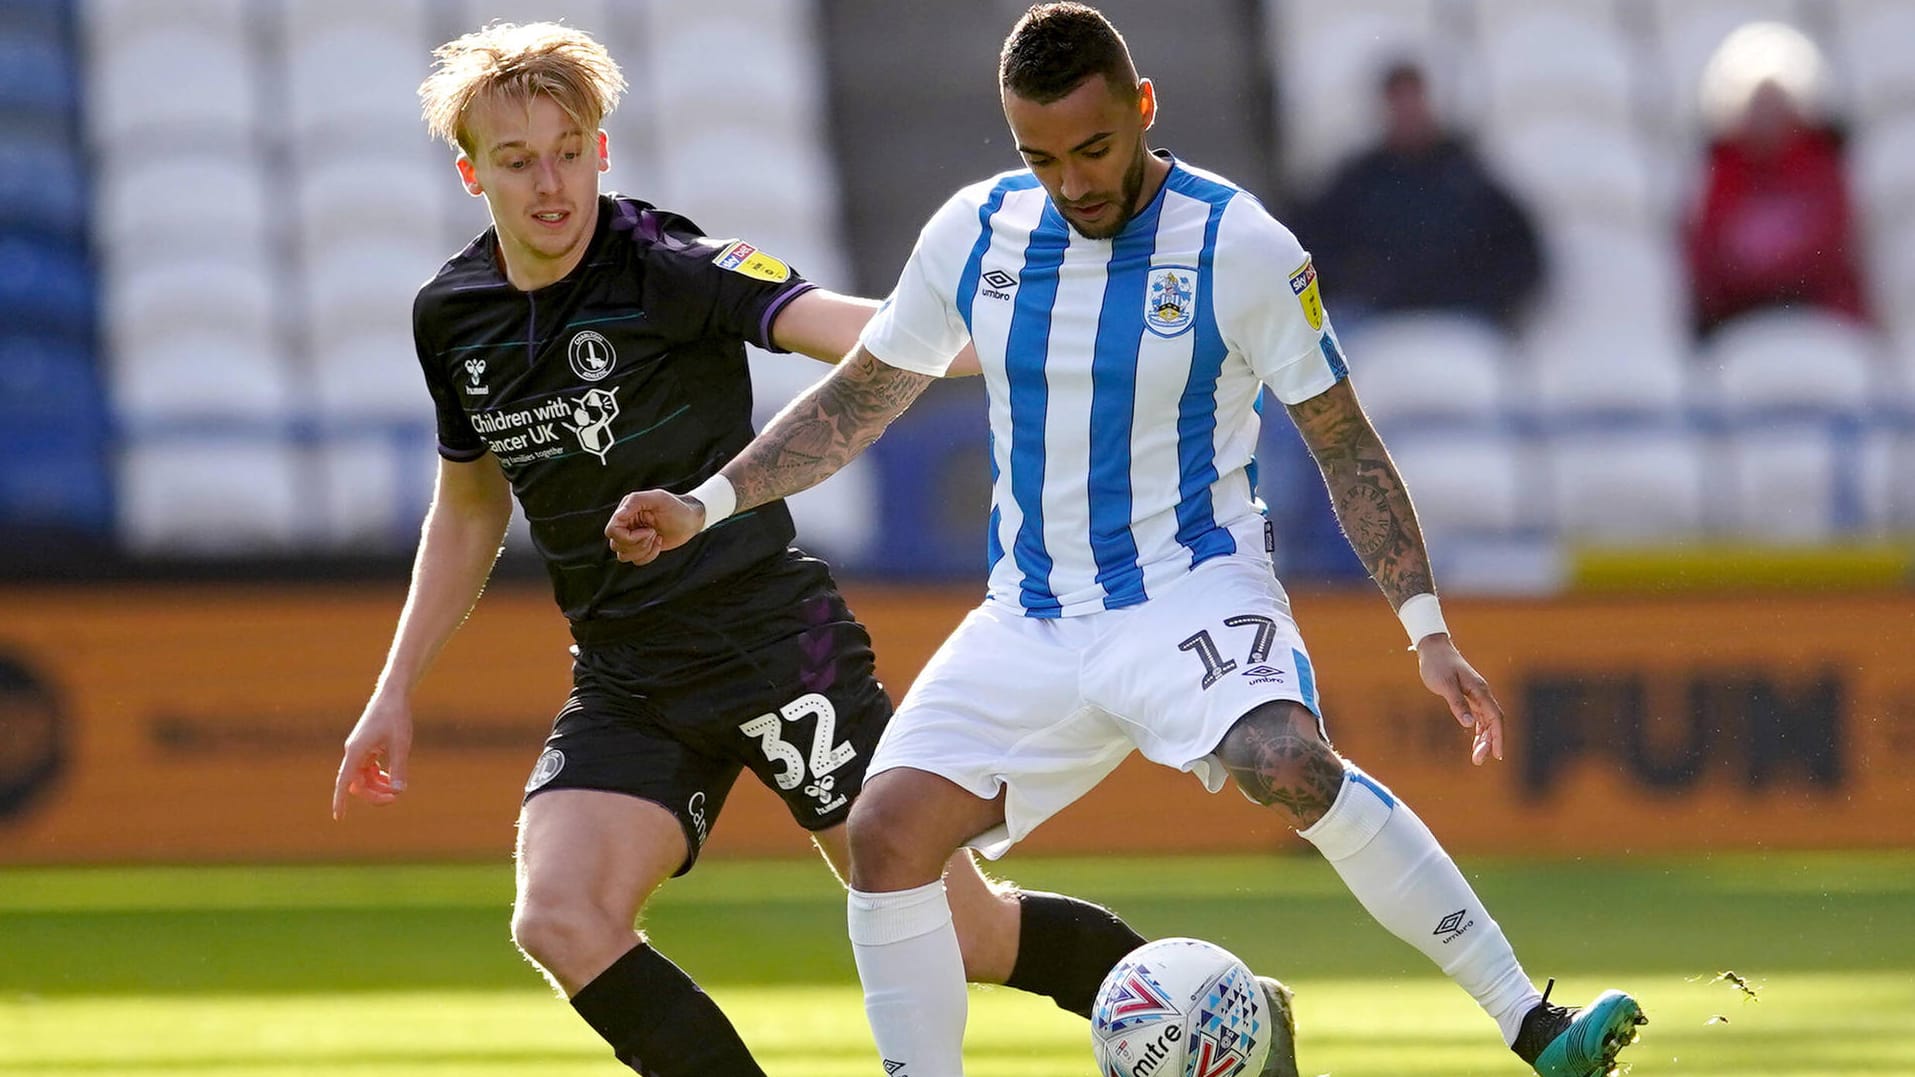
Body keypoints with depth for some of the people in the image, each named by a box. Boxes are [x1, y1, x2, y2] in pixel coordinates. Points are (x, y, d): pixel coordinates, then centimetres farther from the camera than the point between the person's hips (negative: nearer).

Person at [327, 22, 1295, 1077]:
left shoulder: (667, 267, -16)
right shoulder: (451, 317, 3)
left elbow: (851, 331, -31)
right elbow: (469, 506, 20)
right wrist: (395, 691, 20)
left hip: (773, 642, -5)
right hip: (626, 680, 5)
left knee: (959, 936, -1)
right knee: (559, 920, -20)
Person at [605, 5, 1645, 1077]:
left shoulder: (1243, 246, -10)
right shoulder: (973, 235, 1)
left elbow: (1346, 443, -4)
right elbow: (860, 397, 15)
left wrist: (1429, 630, -10)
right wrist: (707, 504, 5)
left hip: (1193, 585, -5)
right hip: (1032, 618, 5)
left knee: (1289, 764, -34)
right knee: (888, 829, -14)